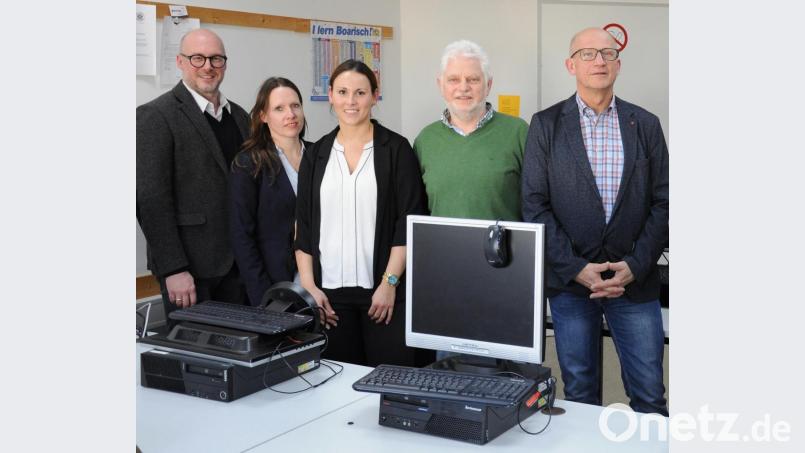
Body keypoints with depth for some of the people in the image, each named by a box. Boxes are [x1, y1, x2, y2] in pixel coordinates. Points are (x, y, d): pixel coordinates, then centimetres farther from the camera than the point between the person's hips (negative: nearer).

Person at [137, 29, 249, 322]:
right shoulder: (156, 116, -8)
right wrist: (174, 269, -17)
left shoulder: (239, 116, 13)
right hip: (190, 266, -6)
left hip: (239, 263, 6)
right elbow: (151, 200, -13)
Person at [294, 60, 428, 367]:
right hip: (329, 291, 3)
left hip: (384, 289, -3)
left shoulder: (396, 149, 1)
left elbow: (409, 221, -3)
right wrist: (308, 286, 1)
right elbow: (303, 225, 10)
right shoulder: (316, 155, 11)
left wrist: (390, 282, -10)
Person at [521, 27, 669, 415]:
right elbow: (535, 206, -3)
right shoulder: (546, 125, 1)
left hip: (635, 281, 1)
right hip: (570, 281, -1)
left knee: (650, 396, 5)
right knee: (580, 395, 9)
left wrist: (635, 266, -8)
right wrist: (576, 268, -11)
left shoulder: (646, 125, 6)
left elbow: (662, 204, 4)